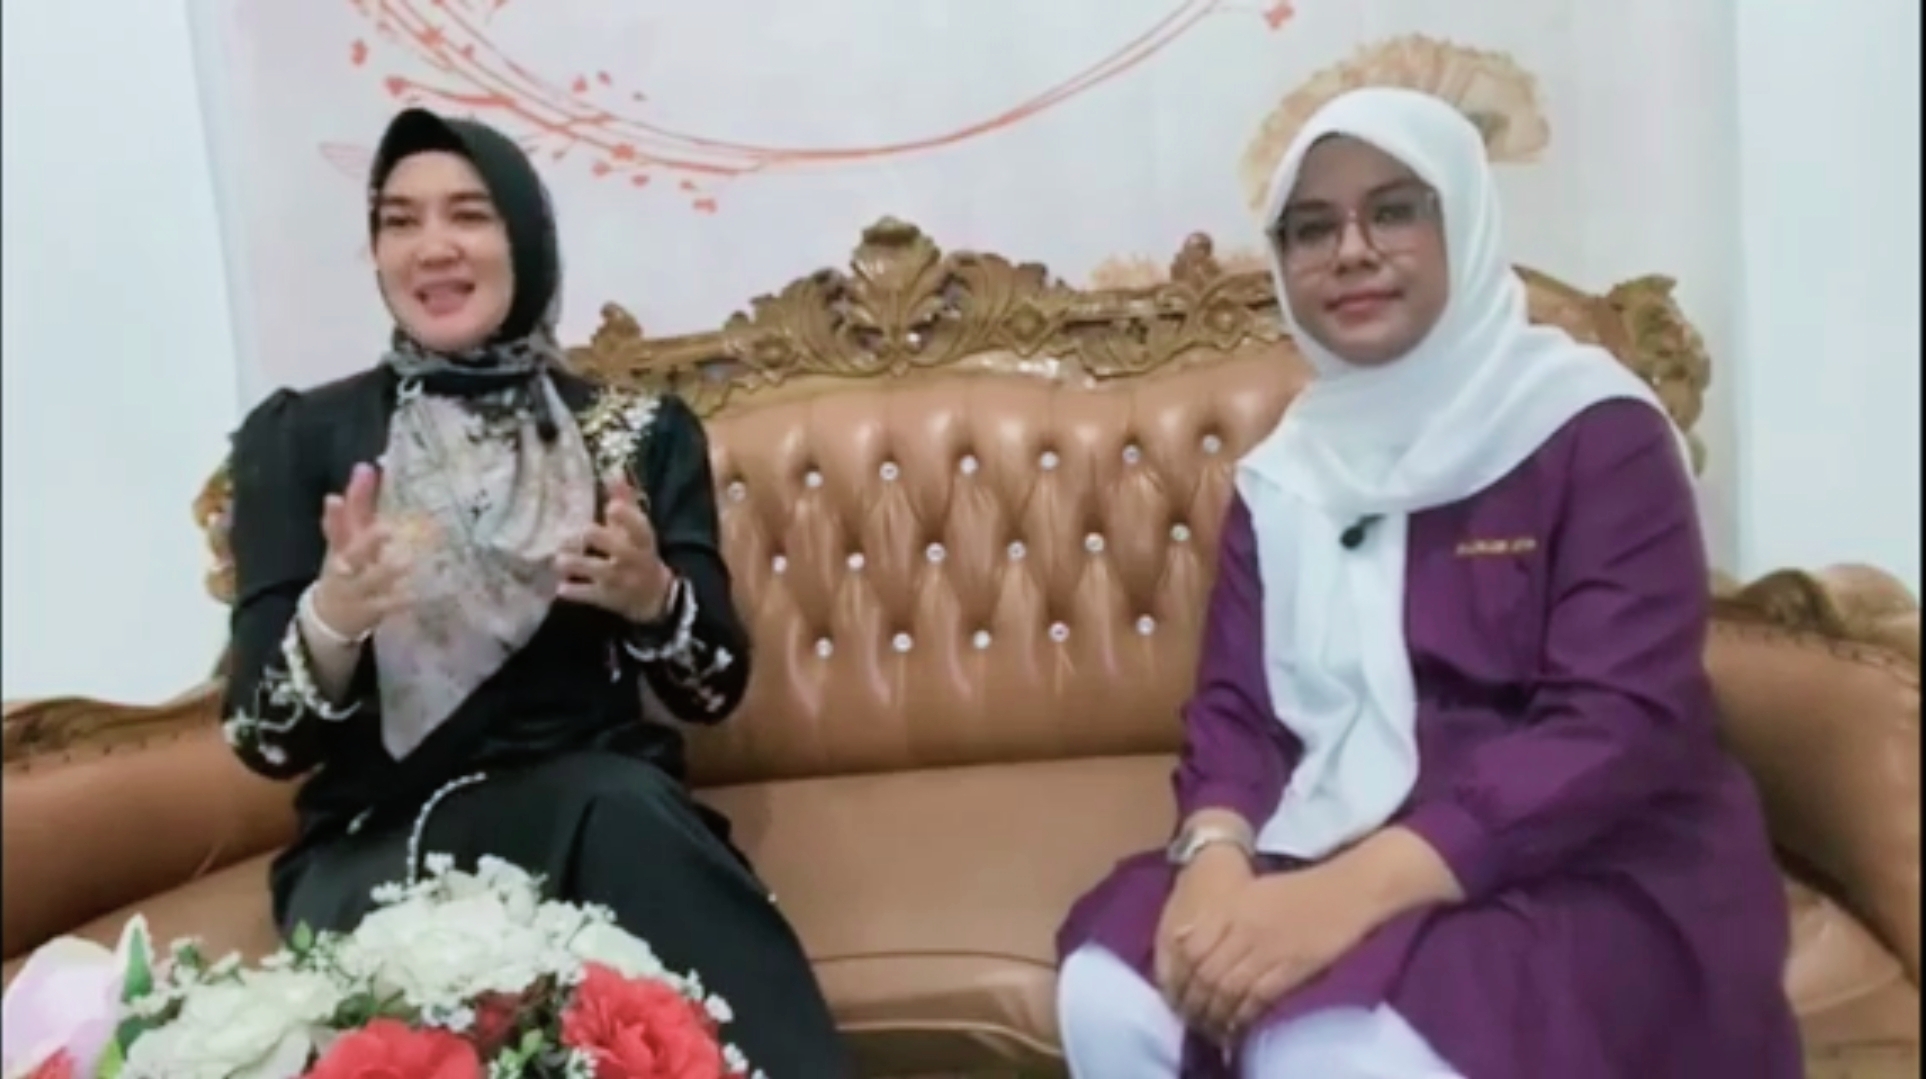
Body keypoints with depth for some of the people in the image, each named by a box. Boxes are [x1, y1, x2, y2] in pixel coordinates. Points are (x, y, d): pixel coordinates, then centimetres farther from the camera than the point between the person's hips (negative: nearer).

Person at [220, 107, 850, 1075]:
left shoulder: (640, 431, 5)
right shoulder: (300, 437, 3)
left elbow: (713, 690, 4)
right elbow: (266, 740, -1)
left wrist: (653, 596, -18)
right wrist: (330, 622, -23)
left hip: (601, 803, 1)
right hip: (382, 839, 0)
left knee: (624, 807, -34)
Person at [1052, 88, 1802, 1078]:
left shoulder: (1595, 433, -6)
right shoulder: (1285, 474, 10)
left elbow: (1619, 725, -17)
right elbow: (1236, 704, 4)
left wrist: (1359, 889, -29)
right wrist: (1215, 855, -20)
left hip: (1590, 880, -4)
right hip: (1327, 861, 4)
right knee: (1111, 995, -21)